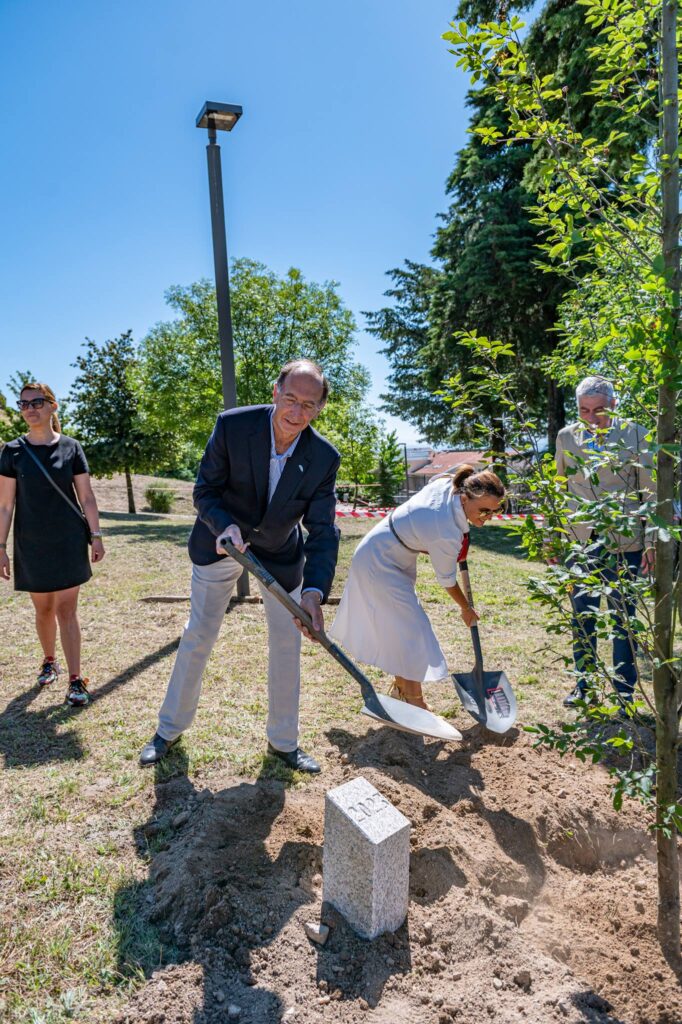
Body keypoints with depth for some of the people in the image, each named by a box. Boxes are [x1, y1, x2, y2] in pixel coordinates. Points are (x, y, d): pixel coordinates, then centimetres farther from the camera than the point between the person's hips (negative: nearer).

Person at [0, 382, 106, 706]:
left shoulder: (70, 447, -1)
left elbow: (87, 496, 2)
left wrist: (96, 536, -2)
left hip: (69, 542, -1)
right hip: (32, 545, 1)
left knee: (66, 611, -1)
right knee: (43, 609, 14)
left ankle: (75, 680, 4)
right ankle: (49, 662, 37)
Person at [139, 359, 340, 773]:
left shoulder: (325, 457, -22)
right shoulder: (232, 425, -25)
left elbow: (323, 530, -23)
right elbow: (205, 490, -16)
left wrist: (314, 591, -39)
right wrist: (225, 526, -38)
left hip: (281, 553, 1)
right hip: (222, 541, -1)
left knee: (288, 643, 7)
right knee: (198, 637, 10)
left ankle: (284, 741, 28)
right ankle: (170, 728, 32)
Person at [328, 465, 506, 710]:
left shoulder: (448, 483, -14)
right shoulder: (447, 534, -32)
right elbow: (446, 580, -15)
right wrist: (466, 609, 5)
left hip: (377, 551, 10)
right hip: (380, 565, -10)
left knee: (398, 625, 19)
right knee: (411, 630, -4)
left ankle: (400, 688, 35)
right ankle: (414, 701, 9)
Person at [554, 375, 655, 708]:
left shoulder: (634, 434, -3)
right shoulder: (566, 437, 5)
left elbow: (651, 490, -1)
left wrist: (651, 541, -5)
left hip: (624, 543, -2)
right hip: (579, 542, 2)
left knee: (624, 618, 7)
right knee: (582, 616, 12)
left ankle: (624, 690, 23)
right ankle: (583, 683, 29)